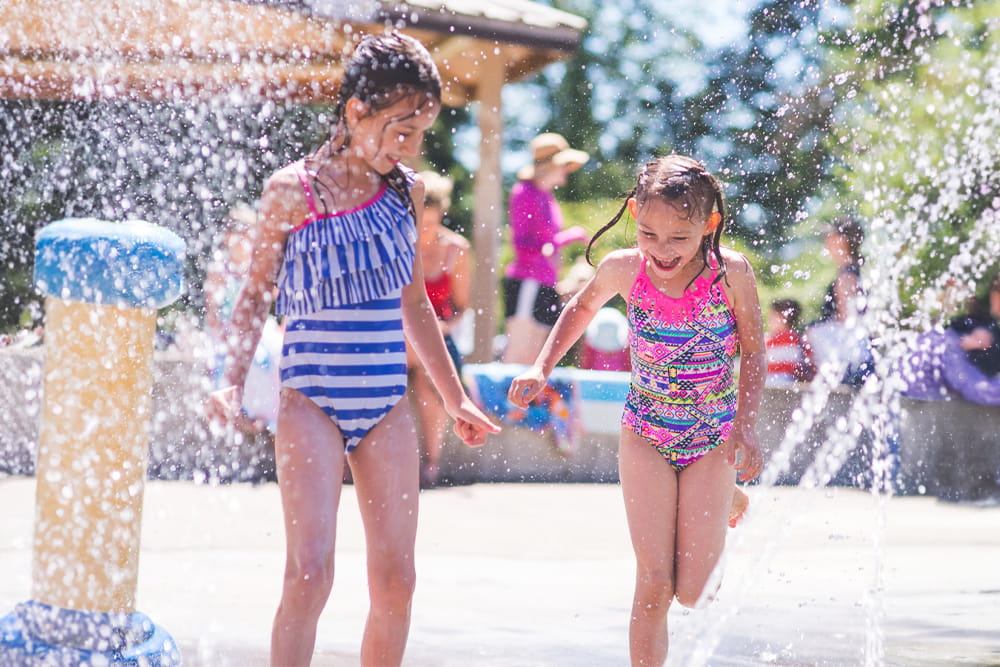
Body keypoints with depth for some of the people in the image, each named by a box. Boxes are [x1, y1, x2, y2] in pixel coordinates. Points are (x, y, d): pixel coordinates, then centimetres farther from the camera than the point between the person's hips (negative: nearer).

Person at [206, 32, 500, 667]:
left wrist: (456, 399, 22)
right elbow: (256, 293, 3)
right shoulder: (293, 190, -6)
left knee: (396, 579, 3)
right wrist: (235, 382, -10)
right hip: (312, 401, -5)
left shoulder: (405, 191, 7)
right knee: (309, 573, -14)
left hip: (386, 405, 5)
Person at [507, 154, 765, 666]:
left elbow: (753, 355, -5)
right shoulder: (624, 270, -12)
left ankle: (730, 500, 31)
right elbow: (582, 307, 11)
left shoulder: (731, 273, -18)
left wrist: (744, 427, -14)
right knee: (653, 585, -8)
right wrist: (540, 369, 3)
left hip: (712, 439, -1)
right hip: (646, 436, 1)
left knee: (694, 592, -1)